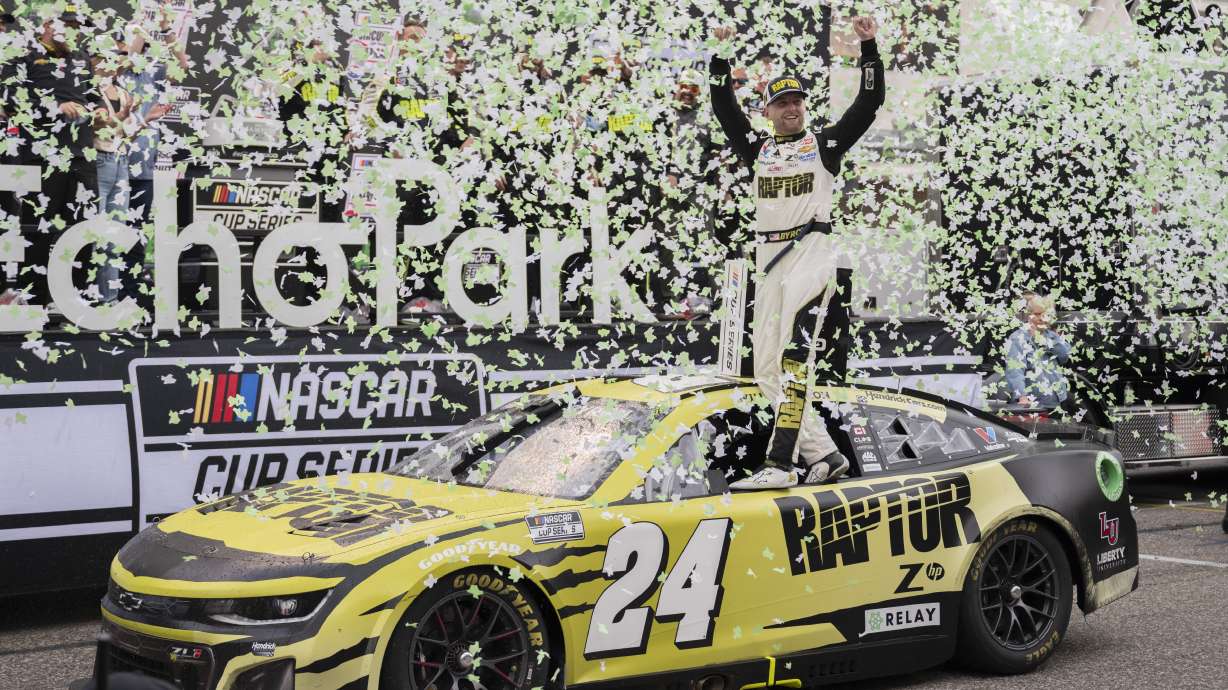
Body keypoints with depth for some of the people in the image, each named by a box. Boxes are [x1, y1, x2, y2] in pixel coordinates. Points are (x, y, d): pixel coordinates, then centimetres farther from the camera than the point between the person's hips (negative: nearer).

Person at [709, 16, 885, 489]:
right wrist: (720, 57, 10)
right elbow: (723, 107, 15)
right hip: (768, 260, 6)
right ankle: (824, 454, 7)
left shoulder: (825, 143, 10)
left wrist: (869, 47, -2)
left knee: (795, 359, -19)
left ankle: (780, 464, -27)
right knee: (766, 369, 1)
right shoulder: (756, 149, 19)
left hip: (812, 253, -5)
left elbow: (869, 103, 5)